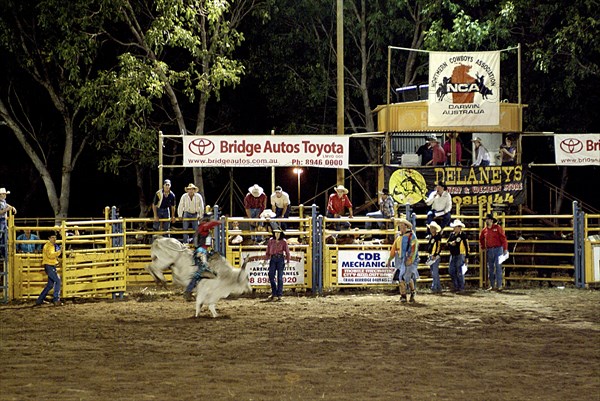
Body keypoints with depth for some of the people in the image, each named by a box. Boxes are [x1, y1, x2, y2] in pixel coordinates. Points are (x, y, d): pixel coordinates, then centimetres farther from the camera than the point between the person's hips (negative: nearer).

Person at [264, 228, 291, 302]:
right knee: (271, 276, -1)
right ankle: (274, 293, 14)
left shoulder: (283, 241, -1)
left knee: (279, 277, -1)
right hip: (273, 259, 3)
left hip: (280, 259, -3)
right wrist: (266, 259, 7)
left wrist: (288, 261, -5)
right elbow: (268, 251, 12)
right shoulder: (271, 240, 6)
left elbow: (287, 251, 0)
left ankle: (279, 295, 4)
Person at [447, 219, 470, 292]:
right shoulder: (452, 234, 11)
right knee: (451, 271, 8)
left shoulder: (463, 235, -8)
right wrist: (450, 243, -8)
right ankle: (456, 286, 20)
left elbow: (467, 246, -7)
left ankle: (461, 288, 2)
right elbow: (447, 242, 17)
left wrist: (467, 257, -9)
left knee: (459, 272, -6)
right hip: (453, 255, 7)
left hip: (460, 255, -7)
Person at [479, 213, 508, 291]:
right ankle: (492, 286, 14)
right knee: (490, 268, 8)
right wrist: (483, 247, 21)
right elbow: (481, 239, 27)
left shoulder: (498, 228, -6)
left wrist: (505, 249, -15)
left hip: (498, 249, -6)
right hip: (489, 250, 6)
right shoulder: (485, 230, 9)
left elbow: (503, 238, -10)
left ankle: (499, 285, -7)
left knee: (498, 267, -8)